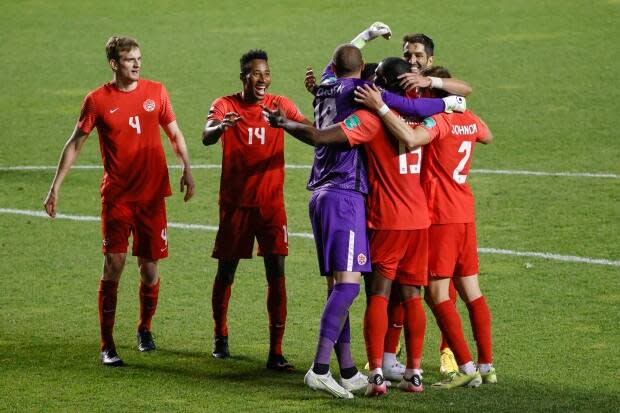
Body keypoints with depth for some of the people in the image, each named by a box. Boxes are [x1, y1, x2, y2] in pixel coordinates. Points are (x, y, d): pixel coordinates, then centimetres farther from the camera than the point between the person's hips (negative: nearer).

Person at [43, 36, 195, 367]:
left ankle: (145, 329, 31)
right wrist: (55, 187, -1)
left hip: (152, 194, 2)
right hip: (117, 195, -2)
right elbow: (75, 143, 3)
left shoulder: (156, 92, 4)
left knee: (149, 268, 5)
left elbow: (175, 134, 14)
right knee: (114, 263, -12)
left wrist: (186, 170, 2)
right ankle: (107, 345, -6)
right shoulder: (98, 100, -3)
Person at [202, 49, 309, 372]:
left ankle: (276, 351, -10)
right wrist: (220, 127, -47)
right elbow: (206, 137, -24)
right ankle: (220, 336, 33)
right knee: (226, 271, 9)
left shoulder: (281, 105, 2)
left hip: (271, 202, 1)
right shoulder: (226, 105, -5)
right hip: (235, 202, -1)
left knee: (277, 272, -10)